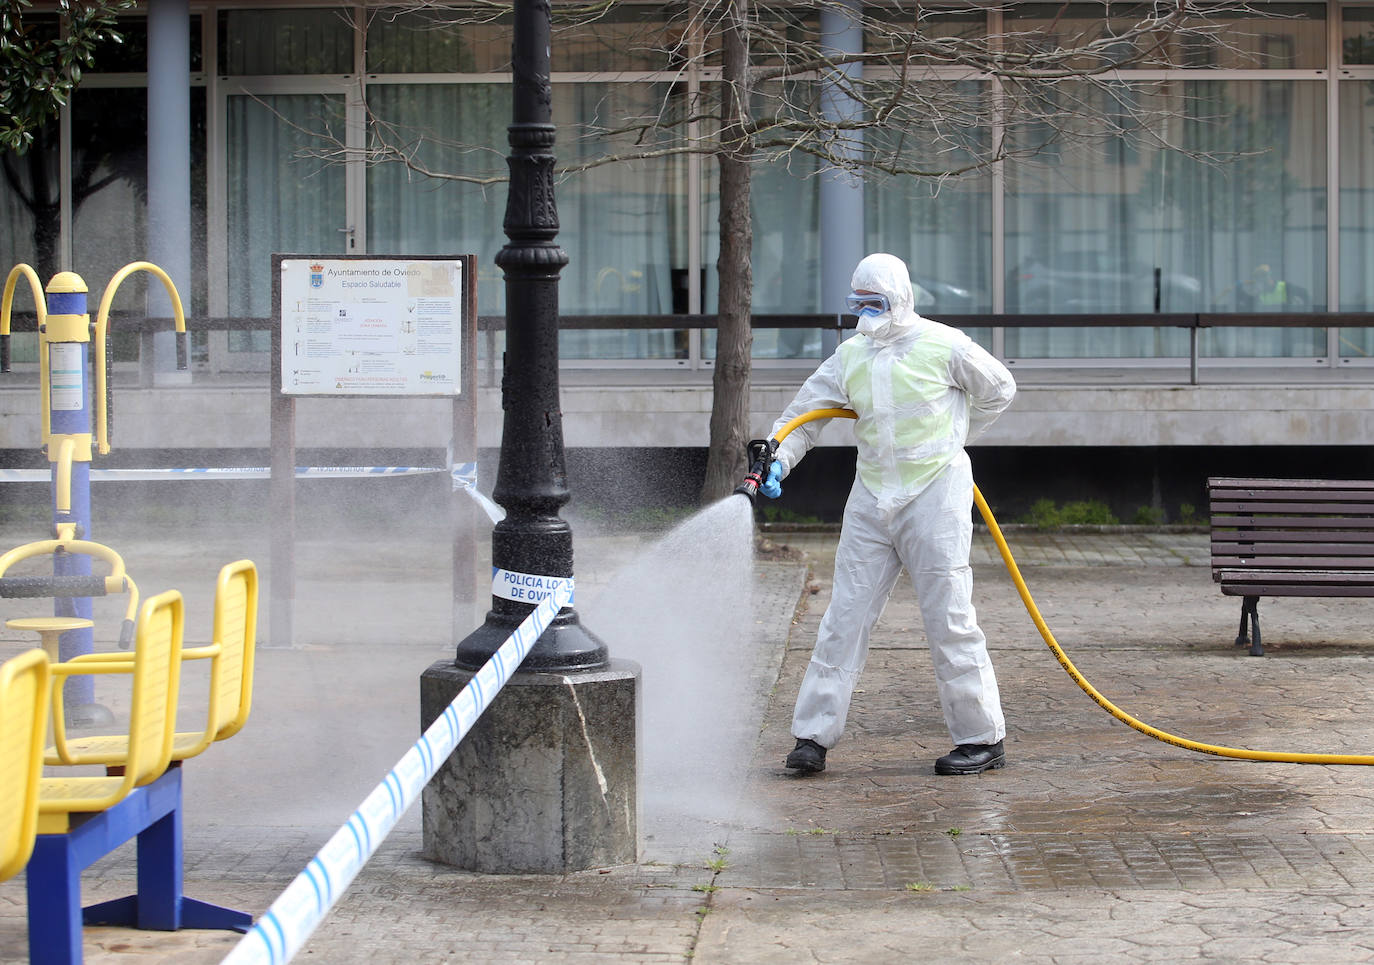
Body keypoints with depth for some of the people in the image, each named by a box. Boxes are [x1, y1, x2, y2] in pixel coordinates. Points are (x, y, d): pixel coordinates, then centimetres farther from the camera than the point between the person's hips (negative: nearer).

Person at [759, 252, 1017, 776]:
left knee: (949, 619, -4)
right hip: (871, 497, 4)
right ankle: (813, 736, 5)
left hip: (935, 492, -4)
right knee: (845, 615, 2)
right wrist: (777, 462, -11)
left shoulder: (943, 346, -6)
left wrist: (949, 440, 10)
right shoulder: (850, 357, 5)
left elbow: (999, 389, 8)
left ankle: (982, 737, 6)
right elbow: (804, 416, 6)